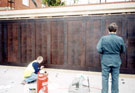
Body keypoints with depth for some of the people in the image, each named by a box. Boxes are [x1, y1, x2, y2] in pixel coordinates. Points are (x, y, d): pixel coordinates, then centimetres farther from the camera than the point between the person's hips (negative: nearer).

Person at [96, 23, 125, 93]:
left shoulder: (103, 38, -10)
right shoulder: (120, 39, -8)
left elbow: (99, 50, -13)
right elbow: (123, 51, 2)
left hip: (105, 61, -1)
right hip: (116, 61, 1)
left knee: (105, 78, 10)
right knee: (115, 78, 14)